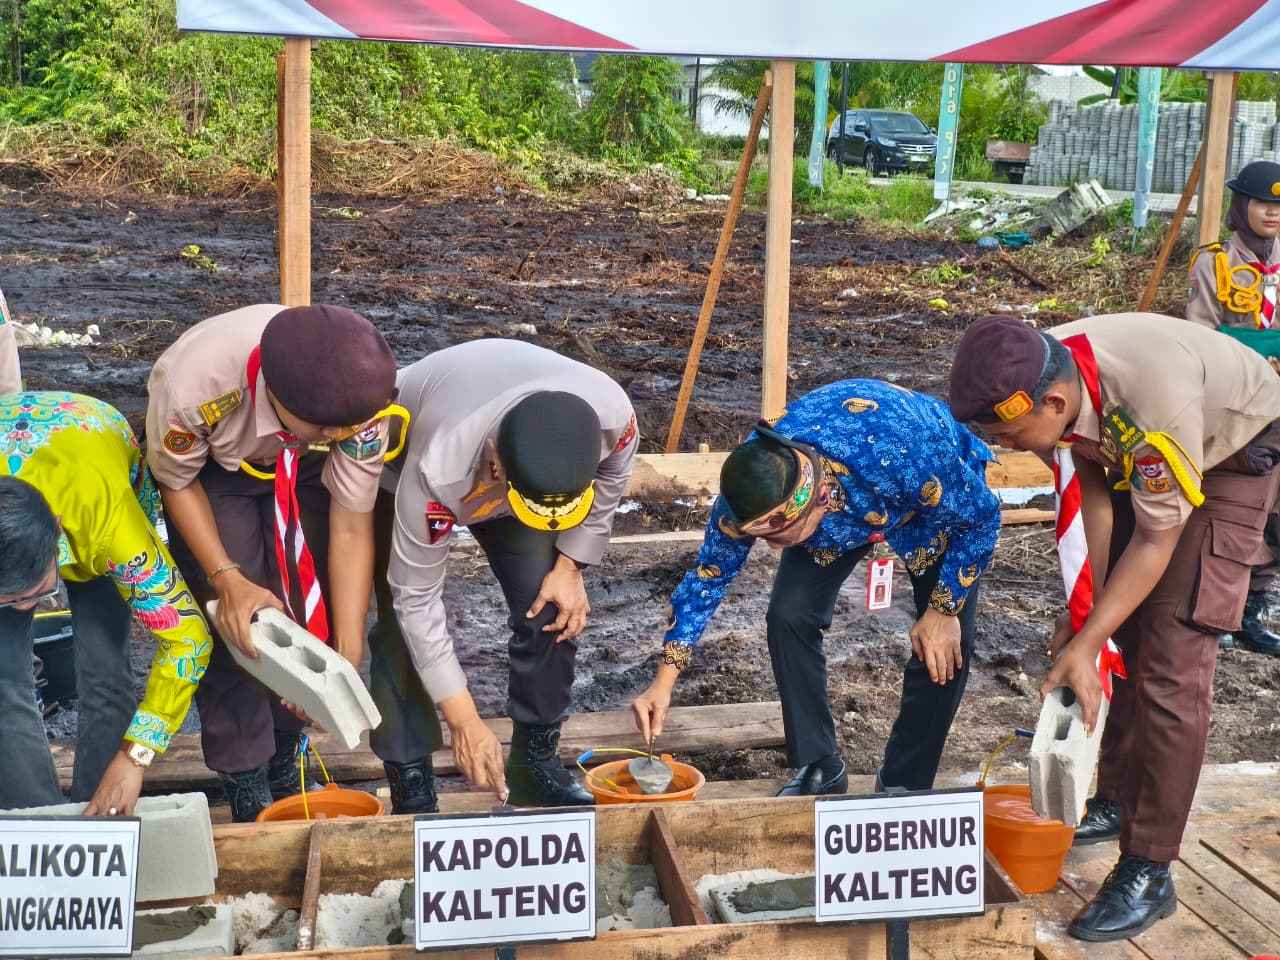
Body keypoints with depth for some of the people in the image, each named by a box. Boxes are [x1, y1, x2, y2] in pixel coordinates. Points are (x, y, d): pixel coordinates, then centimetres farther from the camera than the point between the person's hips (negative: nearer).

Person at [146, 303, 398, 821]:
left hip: (305, 470, 2)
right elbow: (176, 482, -19)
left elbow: (352, 528, -27)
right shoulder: (191, 383, -42)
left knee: (311, 610, -5)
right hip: (212, 470, -2)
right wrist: (227, 580, -28)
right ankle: (246, 788, 7)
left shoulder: (362, 400, -37)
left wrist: (348, 661, -27)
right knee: (233, 627, -12)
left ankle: (283, 755, 20)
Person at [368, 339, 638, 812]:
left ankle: (537, 760, 11)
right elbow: (416, 599, -33)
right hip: (399, 466, -3)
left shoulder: (612, 415, -37)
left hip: (513, 467, 3)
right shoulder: (439, 469, -46)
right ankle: (410, 787, 1)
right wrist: (464, 721, -31)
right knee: (404, 623, -14)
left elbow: (611, 478, -9)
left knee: (552, 608, -8)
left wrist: (570, 566, -13)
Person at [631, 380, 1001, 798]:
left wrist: (944, 610, -20)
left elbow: (982, 519, -26)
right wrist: (663, 683, -18)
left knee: (947, 645, -12)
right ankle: (819, 767, 4)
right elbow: (707, 576, -16)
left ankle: (904, 786, 8)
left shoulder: (901, 459, -47)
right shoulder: (753, 485, -33)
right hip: (837, 505, 3)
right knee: (789, 615, -14)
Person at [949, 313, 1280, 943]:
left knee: (1172, 660, -13)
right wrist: (1087, 609, -10)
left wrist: (1085, 644, -26)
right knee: (1124, 635, 11)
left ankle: (1148, 873, -6)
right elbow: (1093, 489, -10)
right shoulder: (1039, 379, -22)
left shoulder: (1153, 397, -42)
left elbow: (1156, 542, -30)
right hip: (1139, 458, 7)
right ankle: (1119, 802, 29)